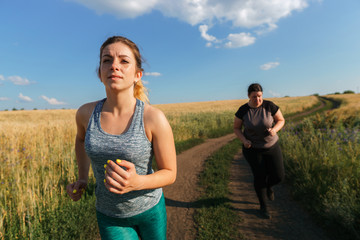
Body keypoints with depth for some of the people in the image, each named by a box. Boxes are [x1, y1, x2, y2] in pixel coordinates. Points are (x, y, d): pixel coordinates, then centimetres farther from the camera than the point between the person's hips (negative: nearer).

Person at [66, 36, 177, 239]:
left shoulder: (155, 118, -25)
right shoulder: (86, 113, -15)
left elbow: (170, 173, -16)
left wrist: (135, 182, -35)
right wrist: (82, 178, 0)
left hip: (150, 207, -1)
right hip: (110, 216, 2)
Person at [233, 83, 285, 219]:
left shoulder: (269, 106, -15)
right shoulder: (243, 110, -15)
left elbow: (281, 120, -2)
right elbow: (236, 128, -3)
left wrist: (274, 130, -25)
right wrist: (244, 140, -22)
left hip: (271, 146, 2)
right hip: (252, 148, -1)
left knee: (278, 176, 0)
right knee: (260, 177, 0)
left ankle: (268, 185, 39)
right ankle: (263, 206, 26)